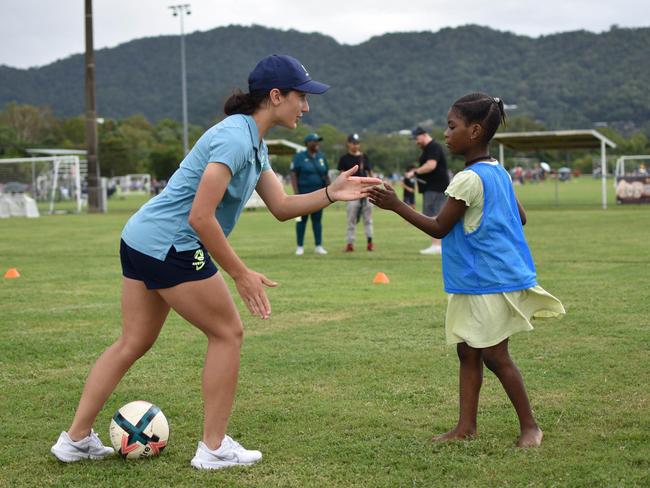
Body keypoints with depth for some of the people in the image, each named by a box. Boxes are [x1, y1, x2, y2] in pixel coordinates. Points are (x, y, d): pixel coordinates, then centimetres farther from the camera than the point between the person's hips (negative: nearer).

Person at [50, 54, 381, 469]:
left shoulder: (255, 144, 13)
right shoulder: (235, 138, -20)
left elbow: (281, 207, 12)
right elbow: (201, 217, -24)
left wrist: (332, 194, -2)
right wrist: (241, 274, -19)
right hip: (170, 246, -10)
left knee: (133, 343, 14)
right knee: (228, 333, 2)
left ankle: (77, 439, 19)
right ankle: (214, 448, 9)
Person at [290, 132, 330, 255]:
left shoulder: (321, 157, 11)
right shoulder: (299, 157, -3)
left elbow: (326, 175, 14)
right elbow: (293, 175, -7)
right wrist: (296, 193, -15)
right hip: (304, 193, -4)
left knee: (317, 219, 4)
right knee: (302, 219, 0)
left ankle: (319, 246, 7)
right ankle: (300, 247, 7)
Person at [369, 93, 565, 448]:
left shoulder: (468, 180, -20)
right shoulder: (499, 173, 8)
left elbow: (439, 228, -15)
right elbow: (520, 218, 17)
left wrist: (396, 205, -12)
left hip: (489, 283, -9)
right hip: (476, 283, 9)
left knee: (494, 356, 0)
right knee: (467, 352, 11)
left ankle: (529, 425, 11)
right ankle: (466, 426, 16)